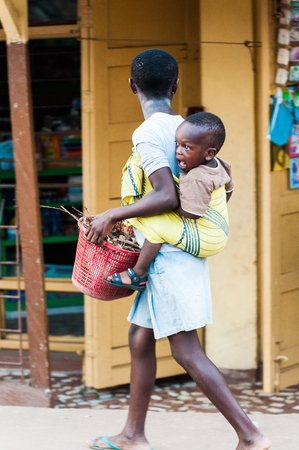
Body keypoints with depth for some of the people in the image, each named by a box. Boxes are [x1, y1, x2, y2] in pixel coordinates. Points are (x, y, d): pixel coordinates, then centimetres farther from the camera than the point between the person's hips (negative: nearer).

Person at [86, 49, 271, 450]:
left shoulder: (147, 134, -17)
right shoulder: (185, 128, 9)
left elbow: (166, 197, -27)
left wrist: (111, 216, -19)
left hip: (168, 255, -9)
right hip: (185, 250, 9)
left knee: (187, 352, -7)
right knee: (140, 338, 16)